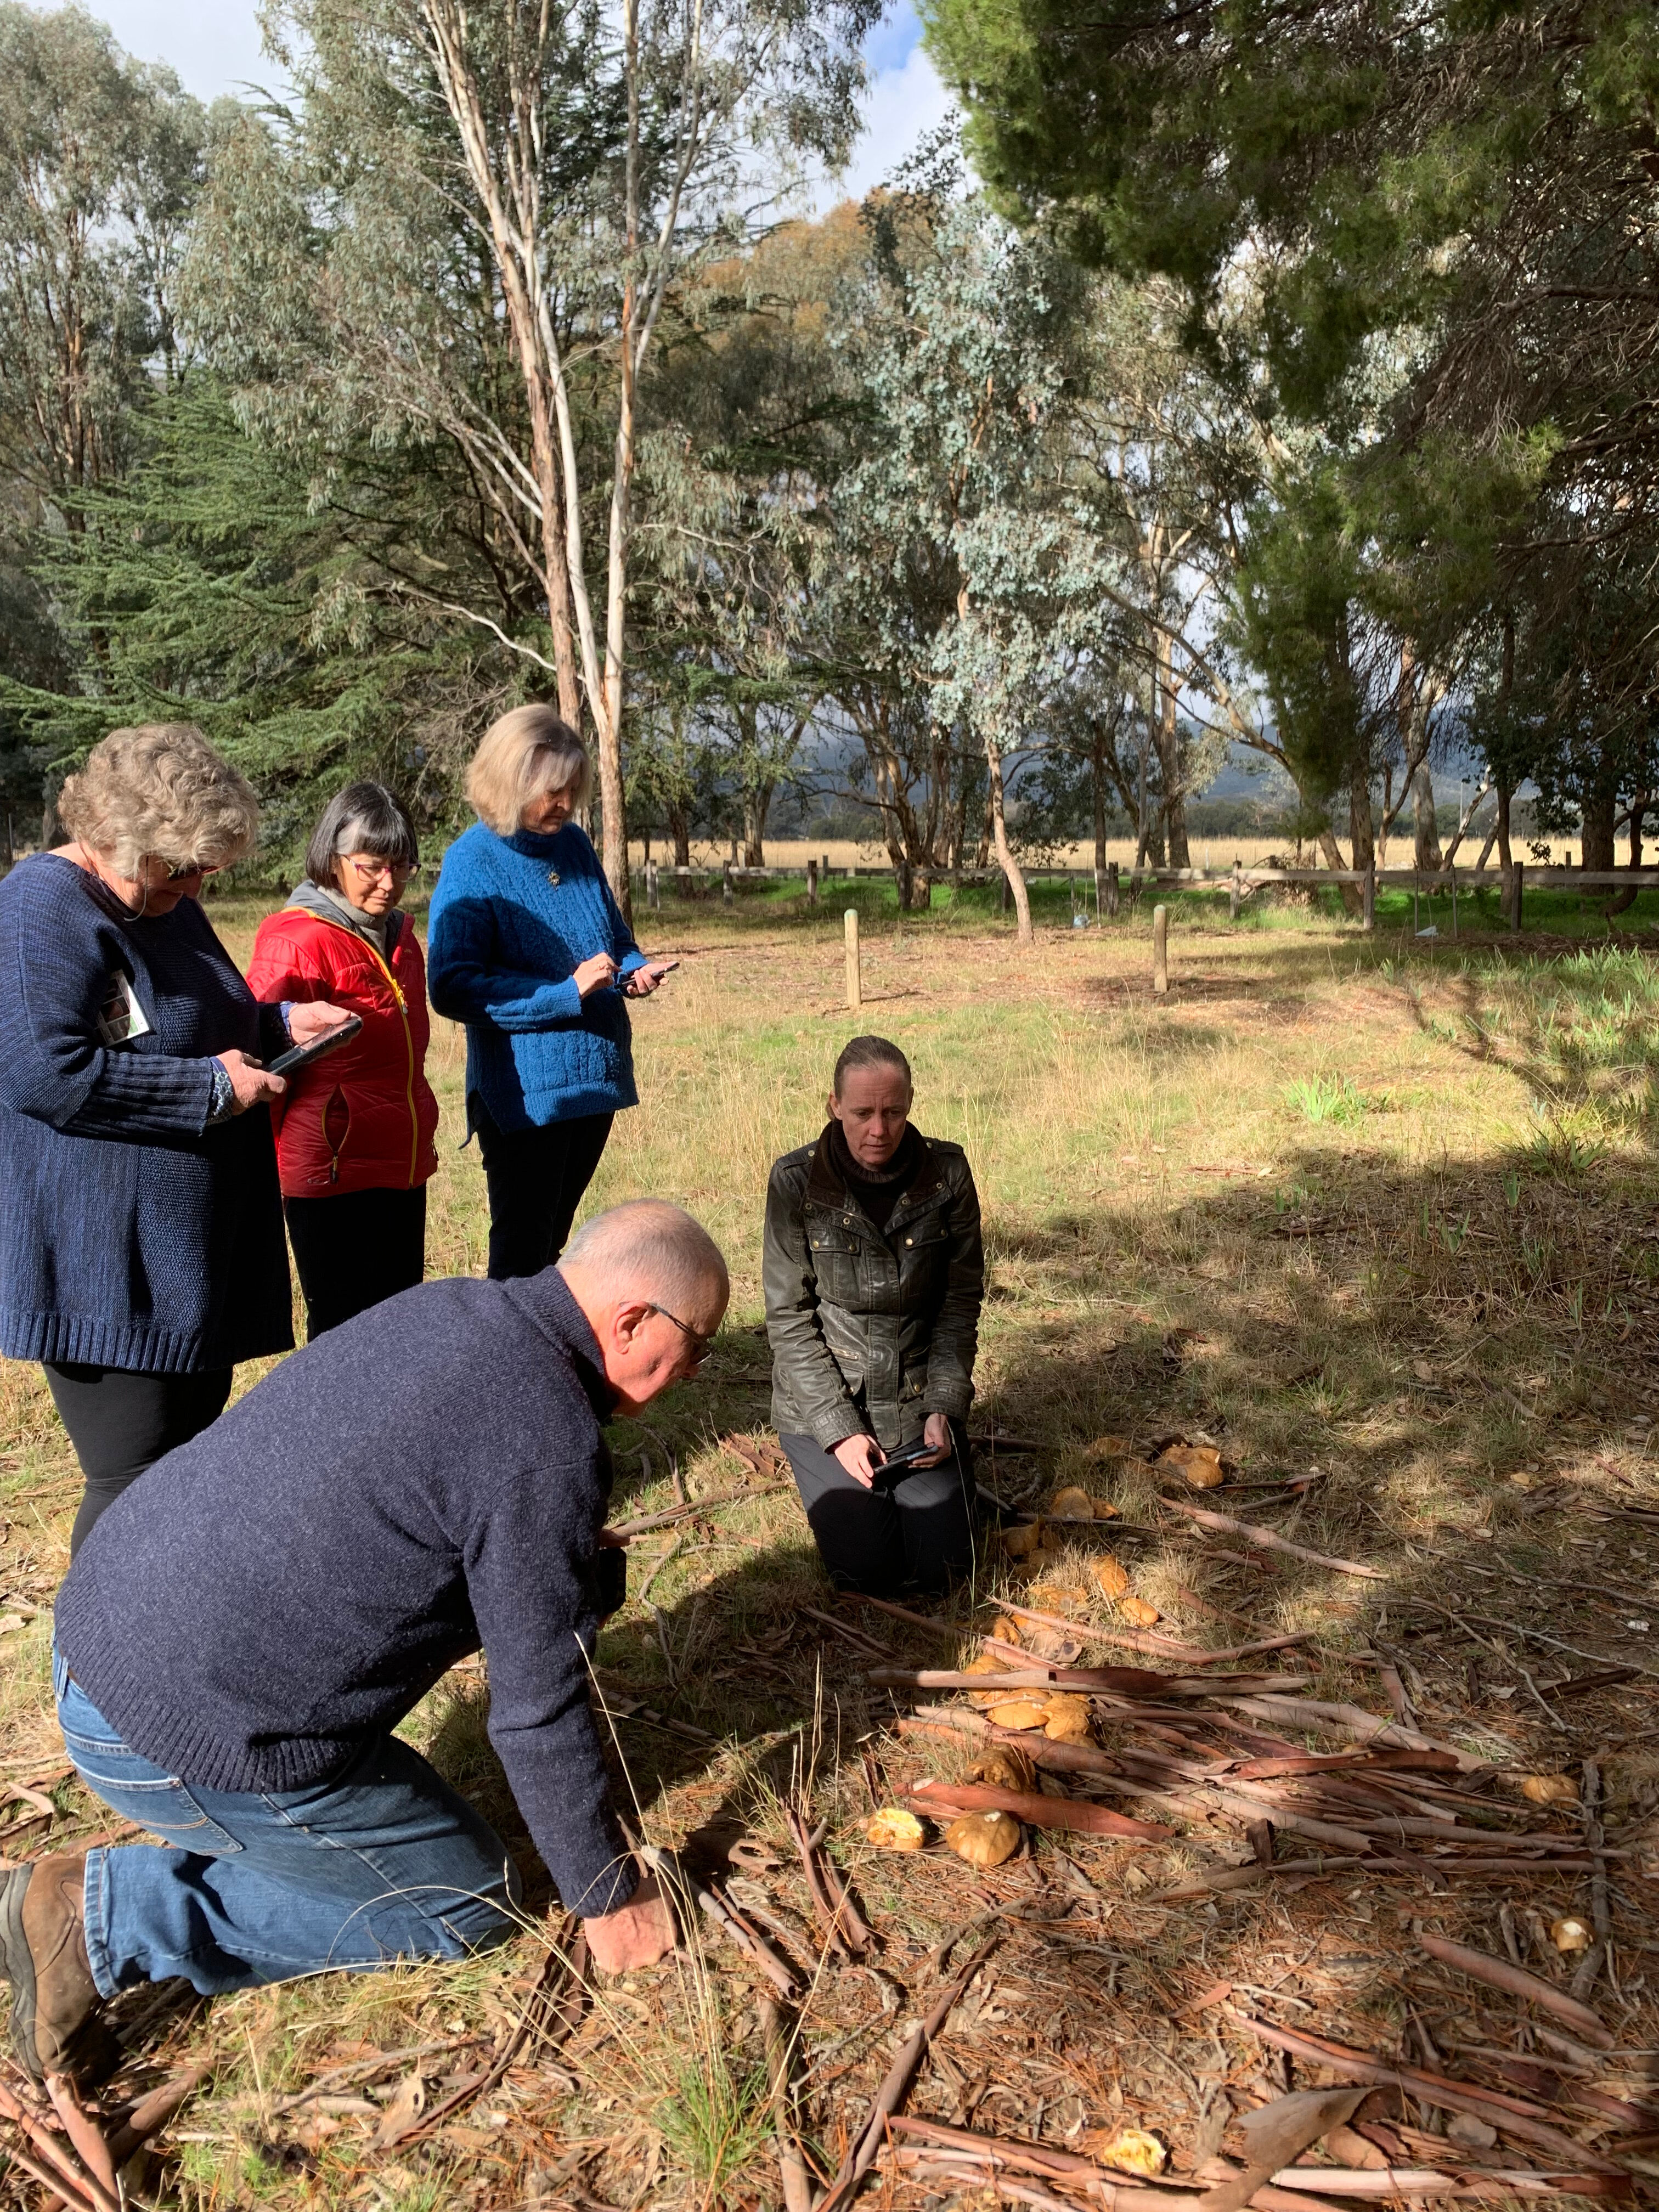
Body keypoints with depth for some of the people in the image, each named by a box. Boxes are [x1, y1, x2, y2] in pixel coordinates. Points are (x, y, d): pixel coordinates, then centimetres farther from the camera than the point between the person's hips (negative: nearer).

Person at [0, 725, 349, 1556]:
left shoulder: (168, 904, 14)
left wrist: (279, 1025, 8)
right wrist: (213, 1087, -20)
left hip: (196, 1253, 10)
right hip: (108, 1269, -10)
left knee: (195, 1451, 17)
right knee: (138, 1484, -5)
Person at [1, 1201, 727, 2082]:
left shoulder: (442, 1308, 4)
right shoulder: (548, 1441, -21)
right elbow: (538, 1711, -13)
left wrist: (571, 1565, 20)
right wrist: (607, 1900, 1)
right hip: (189, 1741, -9)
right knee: (465, 1905, 9)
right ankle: (106, 1916, 3)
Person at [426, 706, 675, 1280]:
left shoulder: (574, 843, 6)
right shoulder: (473, 861, -12)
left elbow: (616, 938, 19)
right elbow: (452, 987, -19)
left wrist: (635, 969, -4)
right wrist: (567, 990, -23)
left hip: (596, 1080, 6)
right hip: (525, 1095, -6)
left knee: (553, 1240, 20)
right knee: (521, 1254, 4)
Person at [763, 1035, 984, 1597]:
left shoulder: (947, 1173, -8)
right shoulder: (796, 1182, -14)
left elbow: (961, 1300, -2)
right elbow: (789, 1319, -11)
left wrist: (944, 1409, -11)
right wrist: (840, 1430, -16)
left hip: (917, 1398, 2)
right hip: (823, 1401, -1)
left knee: (940, 1569, -4)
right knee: (869, 1572, -9)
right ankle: (831, 1480, 22)